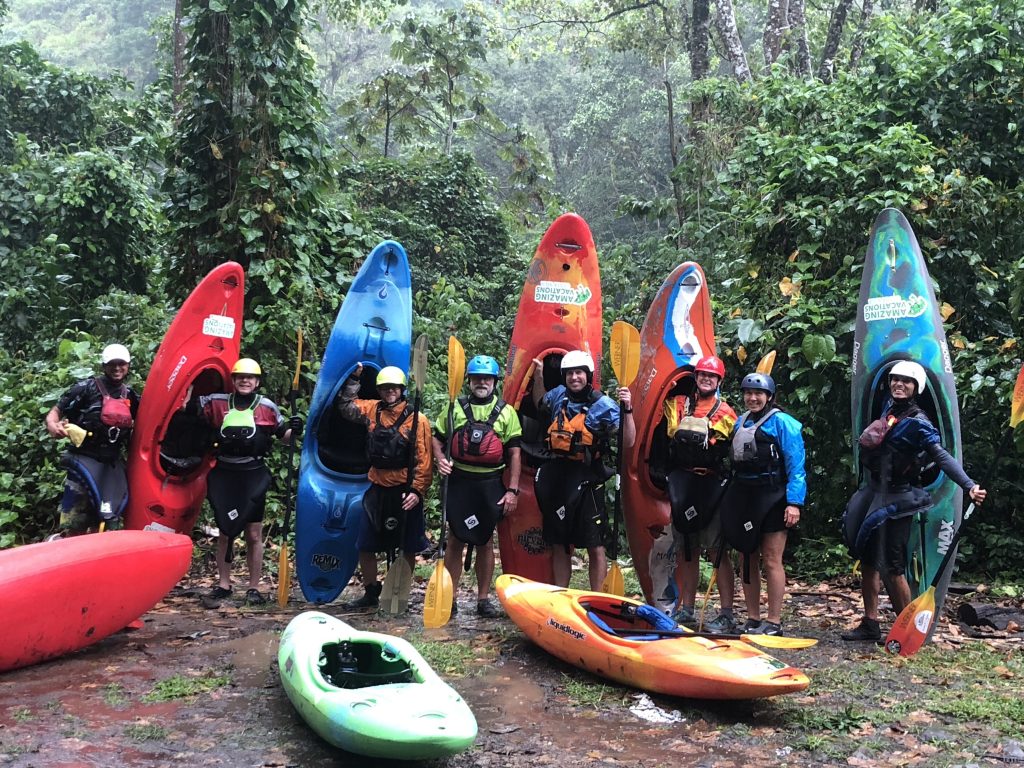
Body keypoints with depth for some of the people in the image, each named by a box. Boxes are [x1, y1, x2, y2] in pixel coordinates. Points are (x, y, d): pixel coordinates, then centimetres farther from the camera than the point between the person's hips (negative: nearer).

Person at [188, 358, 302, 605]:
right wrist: (190, 382, 4)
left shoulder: (267, 406, 3)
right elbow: (187, 409, 15)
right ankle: (223, 584, 23)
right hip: (223, 474, 2)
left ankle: (254, 588, 12)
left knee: (254, 535, 3)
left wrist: (294, 430, -9)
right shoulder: (217, 402, 6)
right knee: (224, 533, 12)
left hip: (253, 475, -2)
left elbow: (283, 434, 11)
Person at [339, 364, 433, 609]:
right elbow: (346, 406, 22)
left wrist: (417, 490, -17)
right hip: (377, 489, 5)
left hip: (405, 492, -5)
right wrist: (353, 378, 14)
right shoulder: (373, 410, 6)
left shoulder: (416, 419, -9)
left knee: (408, 548, 6)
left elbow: (424, 459, -10)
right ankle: (371, 593, 26)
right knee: (365, 546, 10)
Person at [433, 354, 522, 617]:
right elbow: (437, 438, 11)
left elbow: (514, 453, 2)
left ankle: (484, 598, 18)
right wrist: (440, 458, -10)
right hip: (459, 480, 0)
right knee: (455, 540, 3)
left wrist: (512, 489, -3)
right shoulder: (455, 407, 6)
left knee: (485, 541, 8)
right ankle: (449, 597, 11)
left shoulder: (506, 412, 4)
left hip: (490, 484, 0)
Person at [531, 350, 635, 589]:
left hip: (586, 479, -5)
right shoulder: (559, 395, 6)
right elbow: (540, 404, 31)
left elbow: (628, 441, -14)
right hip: (556, 476, 5)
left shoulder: (603, 405, -8)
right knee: (558, 545, 15)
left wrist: (627, 409, -26)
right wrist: (538, 378, 17)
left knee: (595, 546, -1)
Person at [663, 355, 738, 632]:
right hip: (681, 485, 4)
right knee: (687, 551, 11)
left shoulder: (725, 413, 3)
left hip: (712, 486, -4)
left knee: (717, 551, -6)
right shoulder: (677, 404, 12)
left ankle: (727, 615, -1)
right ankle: (686, 612, 20)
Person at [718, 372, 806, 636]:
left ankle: (773, 622, 5)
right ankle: (752, 620, 19)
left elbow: (796, 466, -11)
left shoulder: (781, 422, -5)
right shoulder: (740, 422, 15)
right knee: (748, 559, 10)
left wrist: (794, 502, -18)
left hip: (771, 499, -7)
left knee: (771, 561, -4)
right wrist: (731, 499, 16)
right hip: (743, 497, 7)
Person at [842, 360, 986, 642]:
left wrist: (969, 486, -36)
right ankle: (870, 624, 23)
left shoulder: (917, 422, -16)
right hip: (875, 492, 8)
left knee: (891, 565, -6)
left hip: (897, 498, -8)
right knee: (868, 558, 12)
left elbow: (942, 457, -26)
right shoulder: (889, 407, 5)